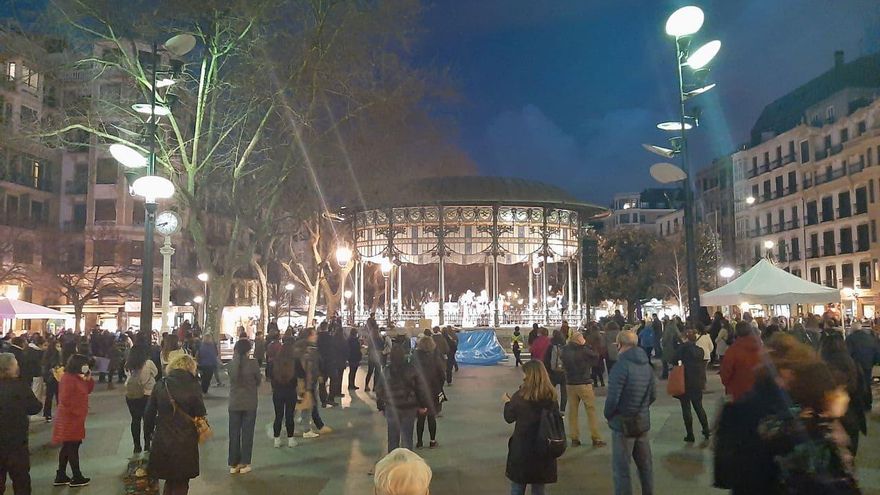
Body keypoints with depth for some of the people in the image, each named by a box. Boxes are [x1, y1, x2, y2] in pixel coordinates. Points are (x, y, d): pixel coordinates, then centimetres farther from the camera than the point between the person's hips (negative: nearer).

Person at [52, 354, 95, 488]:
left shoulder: (77, 377, 11)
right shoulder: (68, 378, -20)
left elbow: (88, 390, 15)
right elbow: (65, 400, -24)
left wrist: (89, 378, 0)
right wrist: (75, 411, -16)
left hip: (75, 418, 10)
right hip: (71, 419, -10)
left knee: (67, 447, 15)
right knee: (73, 447, -2)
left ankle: (61, 476, 23)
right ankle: (77, 478, 6)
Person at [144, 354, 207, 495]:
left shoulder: (160, 386, -2)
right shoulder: (193, 387, -11)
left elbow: (149, 415, 2)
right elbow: (200, 415, -7)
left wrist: (151, 430, 19)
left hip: (162, 441, 3)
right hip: (185, 443, -3)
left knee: (170, 481, 21)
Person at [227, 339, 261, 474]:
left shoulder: (231, 364, -6)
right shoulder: (252, 363, -14)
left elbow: (232, 379, 7)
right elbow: (259, 380, -3)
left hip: (234, 404, 3)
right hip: (249, 404, -3)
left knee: (234, 434, 12)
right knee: (247, 434, 8)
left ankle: (233, 464, 18)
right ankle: (244, 464, 12)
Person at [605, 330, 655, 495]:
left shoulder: (621, 366, -19)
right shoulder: (647, 365, 4)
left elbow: (612, 398, -21)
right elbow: (653, 395, 10)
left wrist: (608, 415, -4)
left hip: (623, 424, -7)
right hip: (643, 422, 7)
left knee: (621, 468, 0)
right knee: (645, 464, 18)